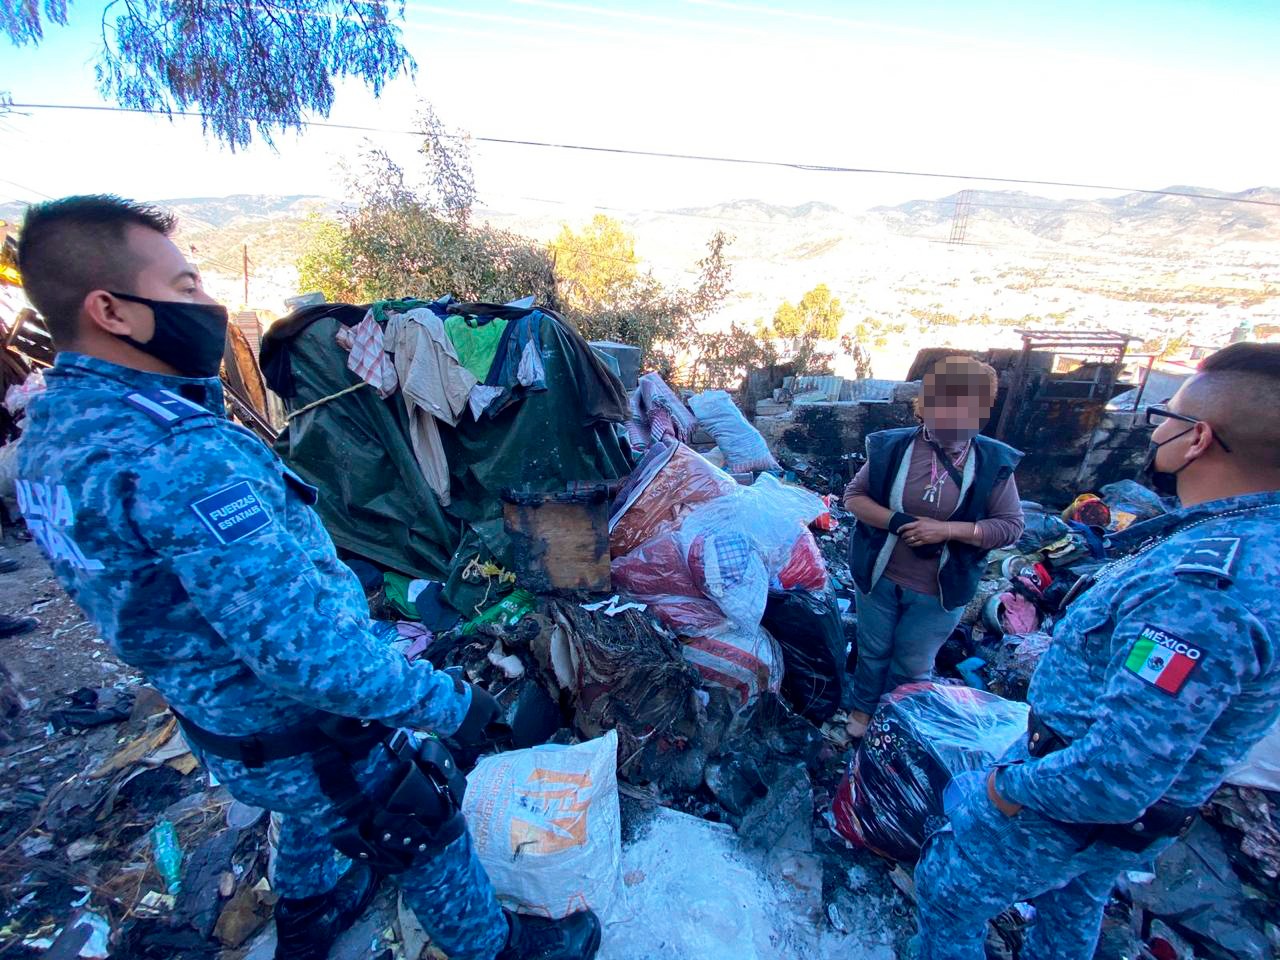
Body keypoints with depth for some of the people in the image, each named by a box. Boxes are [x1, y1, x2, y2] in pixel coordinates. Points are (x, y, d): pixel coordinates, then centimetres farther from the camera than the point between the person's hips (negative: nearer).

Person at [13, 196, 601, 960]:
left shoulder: (50, 431, -4)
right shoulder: (179, 459, -36)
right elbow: (307, 650, -37)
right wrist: (457, 708, -28)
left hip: (214, 723, 8)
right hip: (301, 732, -8)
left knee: (314, 814, 37)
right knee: (430, 839, 18)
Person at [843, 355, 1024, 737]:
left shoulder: (994, 462, -10)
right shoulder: (892, 447, -12)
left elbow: (1010, 526, -8)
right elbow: (853, 495, -7)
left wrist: (948, 529, -24)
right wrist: (898, 522, -24)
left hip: (939, 591, 0)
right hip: (879, 576, 0)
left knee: (913, 664, 19)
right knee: (873, 650, 21)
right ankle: (863, 707, 48)